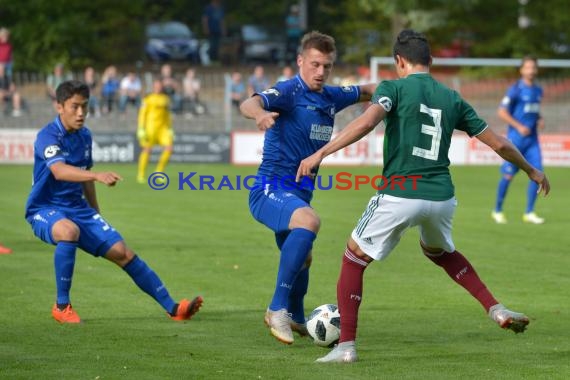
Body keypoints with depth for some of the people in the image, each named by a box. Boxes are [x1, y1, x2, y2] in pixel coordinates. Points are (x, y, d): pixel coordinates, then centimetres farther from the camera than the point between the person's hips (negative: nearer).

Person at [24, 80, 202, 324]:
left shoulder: (84, 135, 6)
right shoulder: (48, 136, -19)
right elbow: (59, 171, -39)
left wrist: (96, 215, 26)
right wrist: (98, 175, -53)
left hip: (78, 208, 7)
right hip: (45, 209, -7)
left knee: (123, 253, -2)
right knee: (69, 231, -39)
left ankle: (172, 308, 5)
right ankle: (61, 306, -25)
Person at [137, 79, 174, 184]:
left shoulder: (165, 99, 14)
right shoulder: (148, 99, -2)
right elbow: (142, 114, -3)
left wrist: (170, 128, 17)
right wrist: (141, 129, -10)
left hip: (163, 128, 5)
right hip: (150, 127, -5)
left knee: (169, 148, -8)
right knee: (147, 150, -4)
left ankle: (159, 171, 6)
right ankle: (141, 175, 8)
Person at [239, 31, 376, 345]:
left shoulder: (332, 97, 7)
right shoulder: (288, 92, -16)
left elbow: (366, 91, 25)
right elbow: (249, 104, -35)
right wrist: (260, 113, -59)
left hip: (299, 194, 9)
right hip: (271, 189, -9)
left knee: (301, 258, 27)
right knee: (308, 221, -37)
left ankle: (296, 319, 54)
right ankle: (278, 309, -33)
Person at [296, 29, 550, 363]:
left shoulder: (394, 88, 0)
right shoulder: (452, 100, 13)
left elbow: (367, 122, -19)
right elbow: (499, 144, 16)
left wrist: (321, 153, -22)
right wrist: (532, 171, 32)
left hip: (398, 195, -5)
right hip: (442, 197, 5)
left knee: (354, 260, 12)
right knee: (439, 252, 35)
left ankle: (346, 346, 3)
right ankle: (497, 310, 24)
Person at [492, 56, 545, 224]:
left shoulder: (538, 90, 12)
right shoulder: (516, 89, -9)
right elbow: (502, 112, -12)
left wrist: (540, 120, 5)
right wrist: (519, 127, -17)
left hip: (532, 138, 6)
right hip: (516, 138, -6)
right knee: (508, 175, -1)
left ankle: (529, 213, 4)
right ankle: (497, 211, 13)